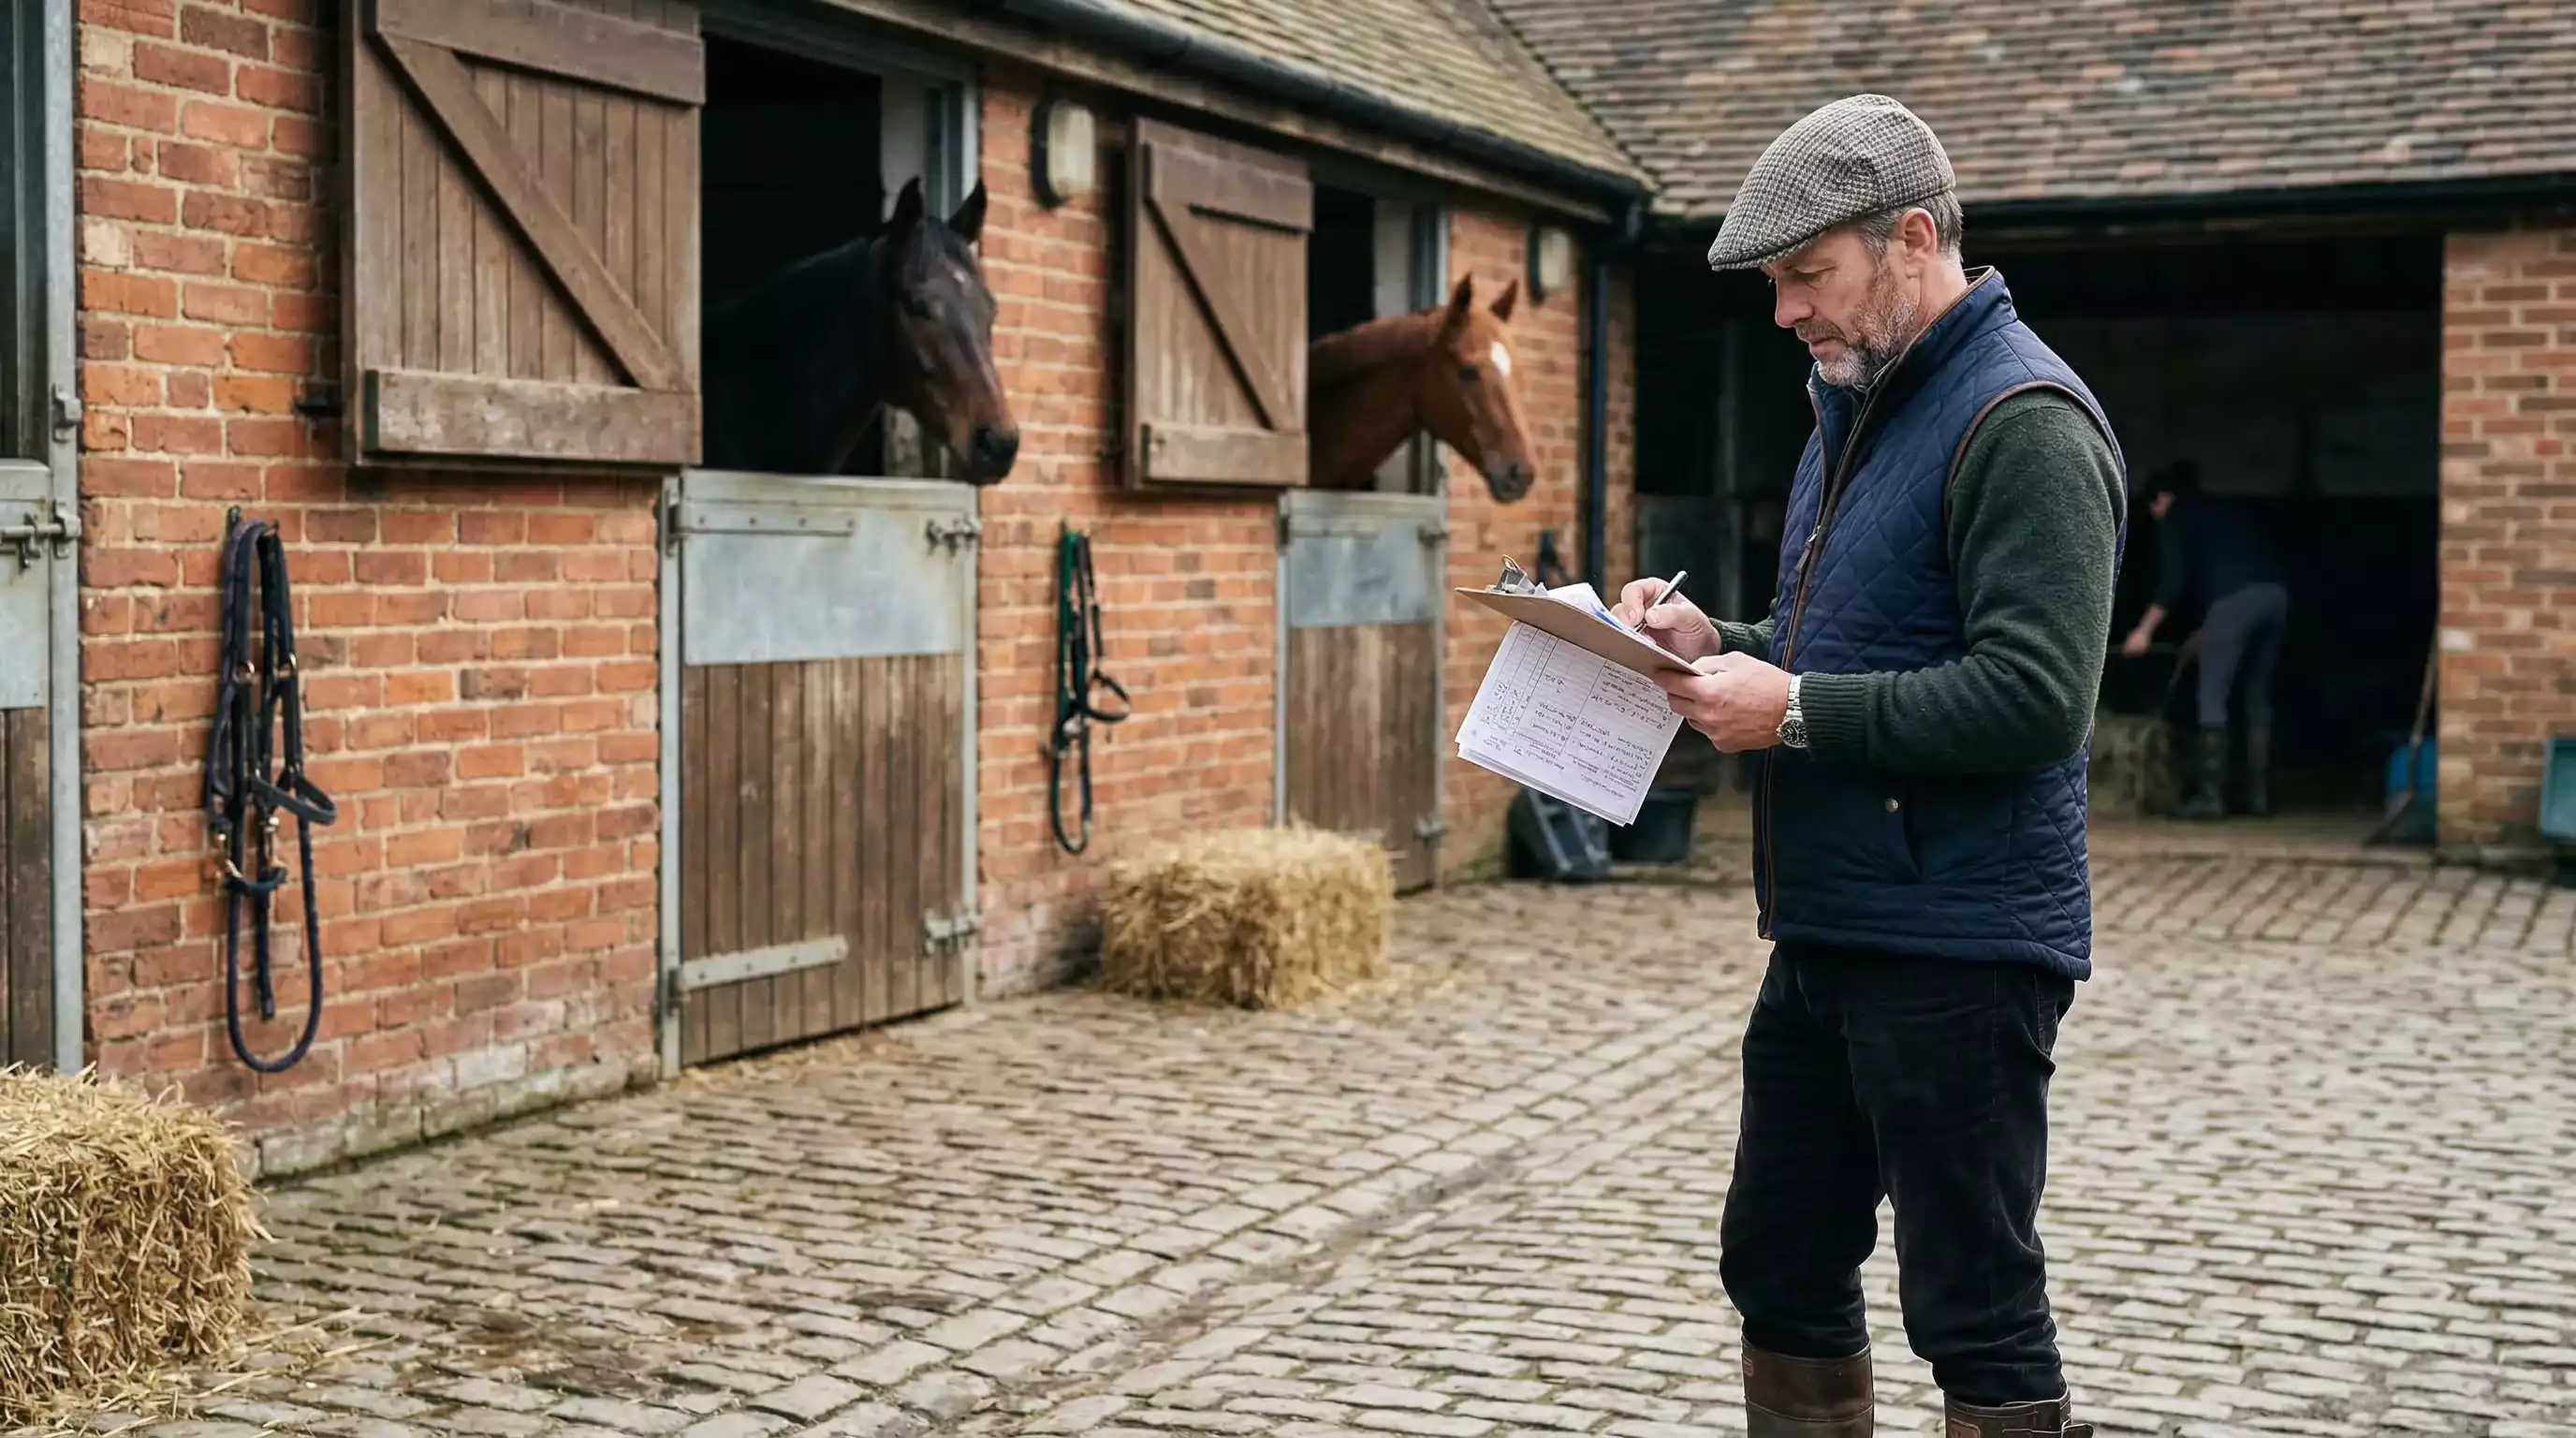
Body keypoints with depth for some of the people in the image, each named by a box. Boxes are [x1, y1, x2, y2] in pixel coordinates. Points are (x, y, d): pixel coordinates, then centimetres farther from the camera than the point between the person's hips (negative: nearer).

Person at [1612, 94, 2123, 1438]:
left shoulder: (2022, 422, -15)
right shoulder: (1858, 410, 15)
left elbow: (2035, 698, -24)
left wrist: (1794, 712, -21)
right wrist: (1719, 647, 5)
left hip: (1957, 953, -10)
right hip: (1825, 932, 10)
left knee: (1980, 1322, 0)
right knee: (1780, 1275, 17)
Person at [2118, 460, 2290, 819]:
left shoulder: (2175, 518, 12)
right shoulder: (2222, 513, 34)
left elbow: (2174, 580, 1)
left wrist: (2145, 630, 8)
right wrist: (2210, 629, 37)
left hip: (2236, 597, -7)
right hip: (2275, 593, 7)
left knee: (2213, 697, -3)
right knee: (2258, 697, 15)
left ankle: (2210, 796, -9)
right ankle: (2260, 793, 14)